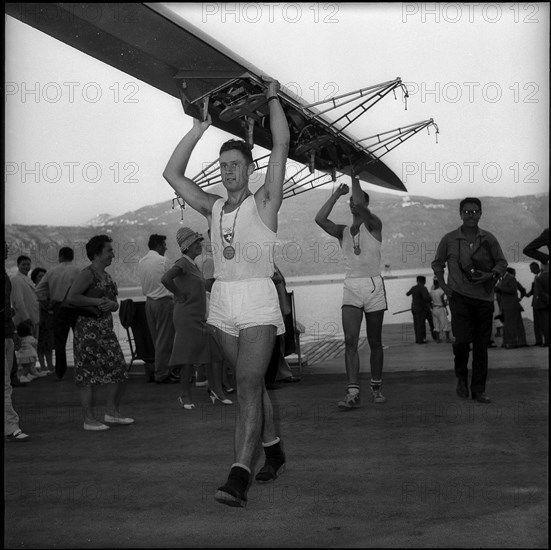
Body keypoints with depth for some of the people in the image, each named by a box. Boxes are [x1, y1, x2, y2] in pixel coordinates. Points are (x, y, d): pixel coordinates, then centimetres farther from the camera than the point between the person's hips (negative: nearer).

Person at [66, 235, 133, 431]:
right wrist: (97, 301, -17)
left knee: (120, 371, 7)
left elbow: (115, 304, 21)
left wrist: (110, 303, -3)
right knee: (89, 375, -4)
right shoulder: (87, 274, -10)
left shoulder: (107, 277, 17)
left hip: (106, 328, 9)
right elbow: (71, 297, -21)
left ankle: (112, 412, 19)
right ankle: (89, 419, 3)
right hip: (88, 328, -9)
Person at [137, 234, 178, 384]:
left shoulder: (141, 262, 9)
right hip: (164, 301, -7)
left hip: (149, 301, 7)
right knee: (165, 339, -2)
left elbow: (142, 283, 12)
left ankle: (161, 371, 18)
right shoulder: (163, 260, -12)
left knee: (156, 338, 13)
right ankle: (161, 374, 0)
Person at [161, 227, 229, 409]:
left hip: (201, 317, 9)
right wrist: (180, 295, -17)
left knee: (217, 351, 2)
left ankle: (216, 390, 8)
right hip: (187, 316, -9)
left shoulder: (194, 265, 17)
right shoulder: (182, 263, -11)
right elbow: (165, 279, -28)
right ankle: (186, 396, 7)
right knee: (188, 356, -4)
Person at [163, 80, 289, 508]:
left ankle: (240, 476, -21)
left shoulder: (264, 202, 0)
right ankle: (274, 452, 30)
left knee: (248, 384, -14)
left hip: (258, 303, -5)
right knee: (252, 382, 14)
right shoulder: (213, 208, 13)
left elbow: (281, 145, -6)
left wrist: (274, 99, 4)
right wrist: (199, 130, 13)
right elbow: (172, 173, 13)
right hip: (223, 303, 6)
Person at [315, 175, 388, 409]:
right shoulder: (342, 231, 13)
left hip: (373, 286, -2)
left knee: (375, 342, 6)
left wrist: (354, 178, -6)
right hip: (351, 287, 2)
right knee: (350, 340, -12)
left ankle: (376, 387, 20)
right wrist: (337, 194, 2)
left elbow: (360, 205, -17)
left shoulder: (373, 225, 3)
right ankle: (353, 393, -17)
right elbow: (320, 219, -4)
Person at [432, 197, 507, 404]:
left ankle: (479, 389, 11)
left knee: (481, 344, 2)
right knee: (462, 339, -14)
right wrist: (443, 285, 2)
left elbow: (502, 262, 12)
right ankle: (461, 377, 14)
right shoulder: (449, 239, 2)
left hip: (484, 298, 2)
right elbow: (437, 263, 13)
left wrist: (491, 275, -7)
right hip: (459, 296, -2)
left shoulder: (488, 239, 5)